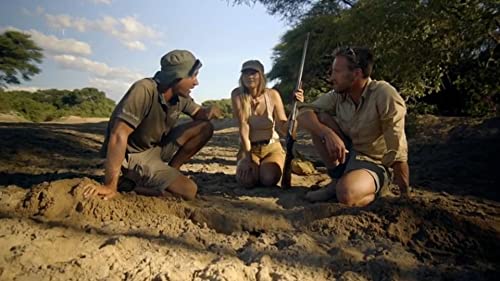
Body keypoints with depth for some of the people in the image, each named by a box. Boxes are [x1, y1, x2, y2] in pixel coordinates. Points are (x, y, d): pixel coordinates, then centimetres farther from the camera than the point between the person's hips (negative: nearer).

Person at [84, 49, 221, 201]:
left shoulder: (180, 96, -6)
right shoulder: (144, 90, -30)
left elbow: (199, 113, 10)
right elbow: (119, 135, -34)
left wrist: (209, 112, -18)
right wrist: (110, 186, -32)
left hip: (158, 147, 8)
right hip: (133, 155, -8)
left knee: (205, 127, -5)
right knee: (189, 190, -18)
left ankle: (168, 174, 0)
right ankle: (139, 181, 0)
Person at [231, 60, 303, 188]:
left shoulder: (272, 94, -11)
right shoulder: (237, 95, -12)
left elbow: (284, 129, -14)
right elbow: (243, 125, -19)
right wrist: (247, 156, -25)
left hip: (271, 147, 0)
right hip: (249, 148, 0)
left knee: (269, 179, -28)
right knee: (247, 180, -27)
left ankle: (268, 165, 8)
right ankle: (255, 166, 9)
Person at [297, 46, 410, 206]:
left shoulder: (385, 95, -23)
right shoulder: (338, 95, -6)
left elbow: (397, 153, -21)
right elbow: (304, 114, -13)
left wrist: (405, 196, -15)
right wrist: (328, 134, -31)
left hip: (374, 165, -6)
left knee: (346, 193, -38)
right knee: (319, 118, -15)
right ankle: (338, 180, -4)